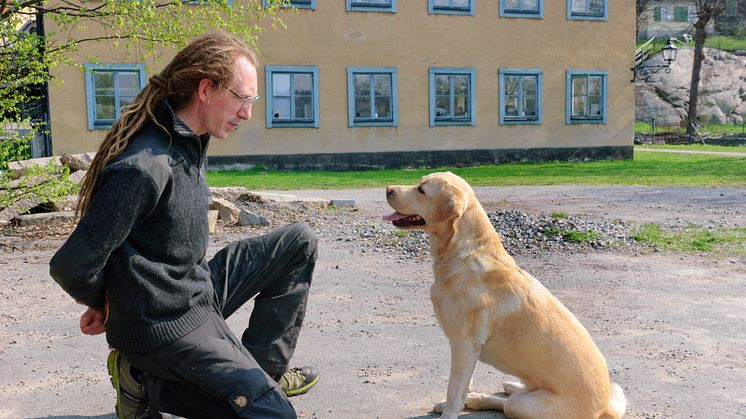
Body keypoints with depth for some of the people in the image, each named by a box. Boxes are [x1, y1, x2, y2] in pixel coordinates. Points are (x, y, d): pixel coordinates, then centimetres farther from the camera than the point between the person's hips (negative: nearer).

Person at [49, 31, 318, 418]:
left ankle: (262, 369, 13)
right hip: (168, 325, -9)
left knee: (299, 242, 8)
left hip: (199, 290, 9)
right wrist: (102, 304, -3)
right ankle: (148, 383, 3)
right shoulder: (143, 167, -28)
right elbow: (72, 265, -24)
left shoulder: (189, 140, 2)